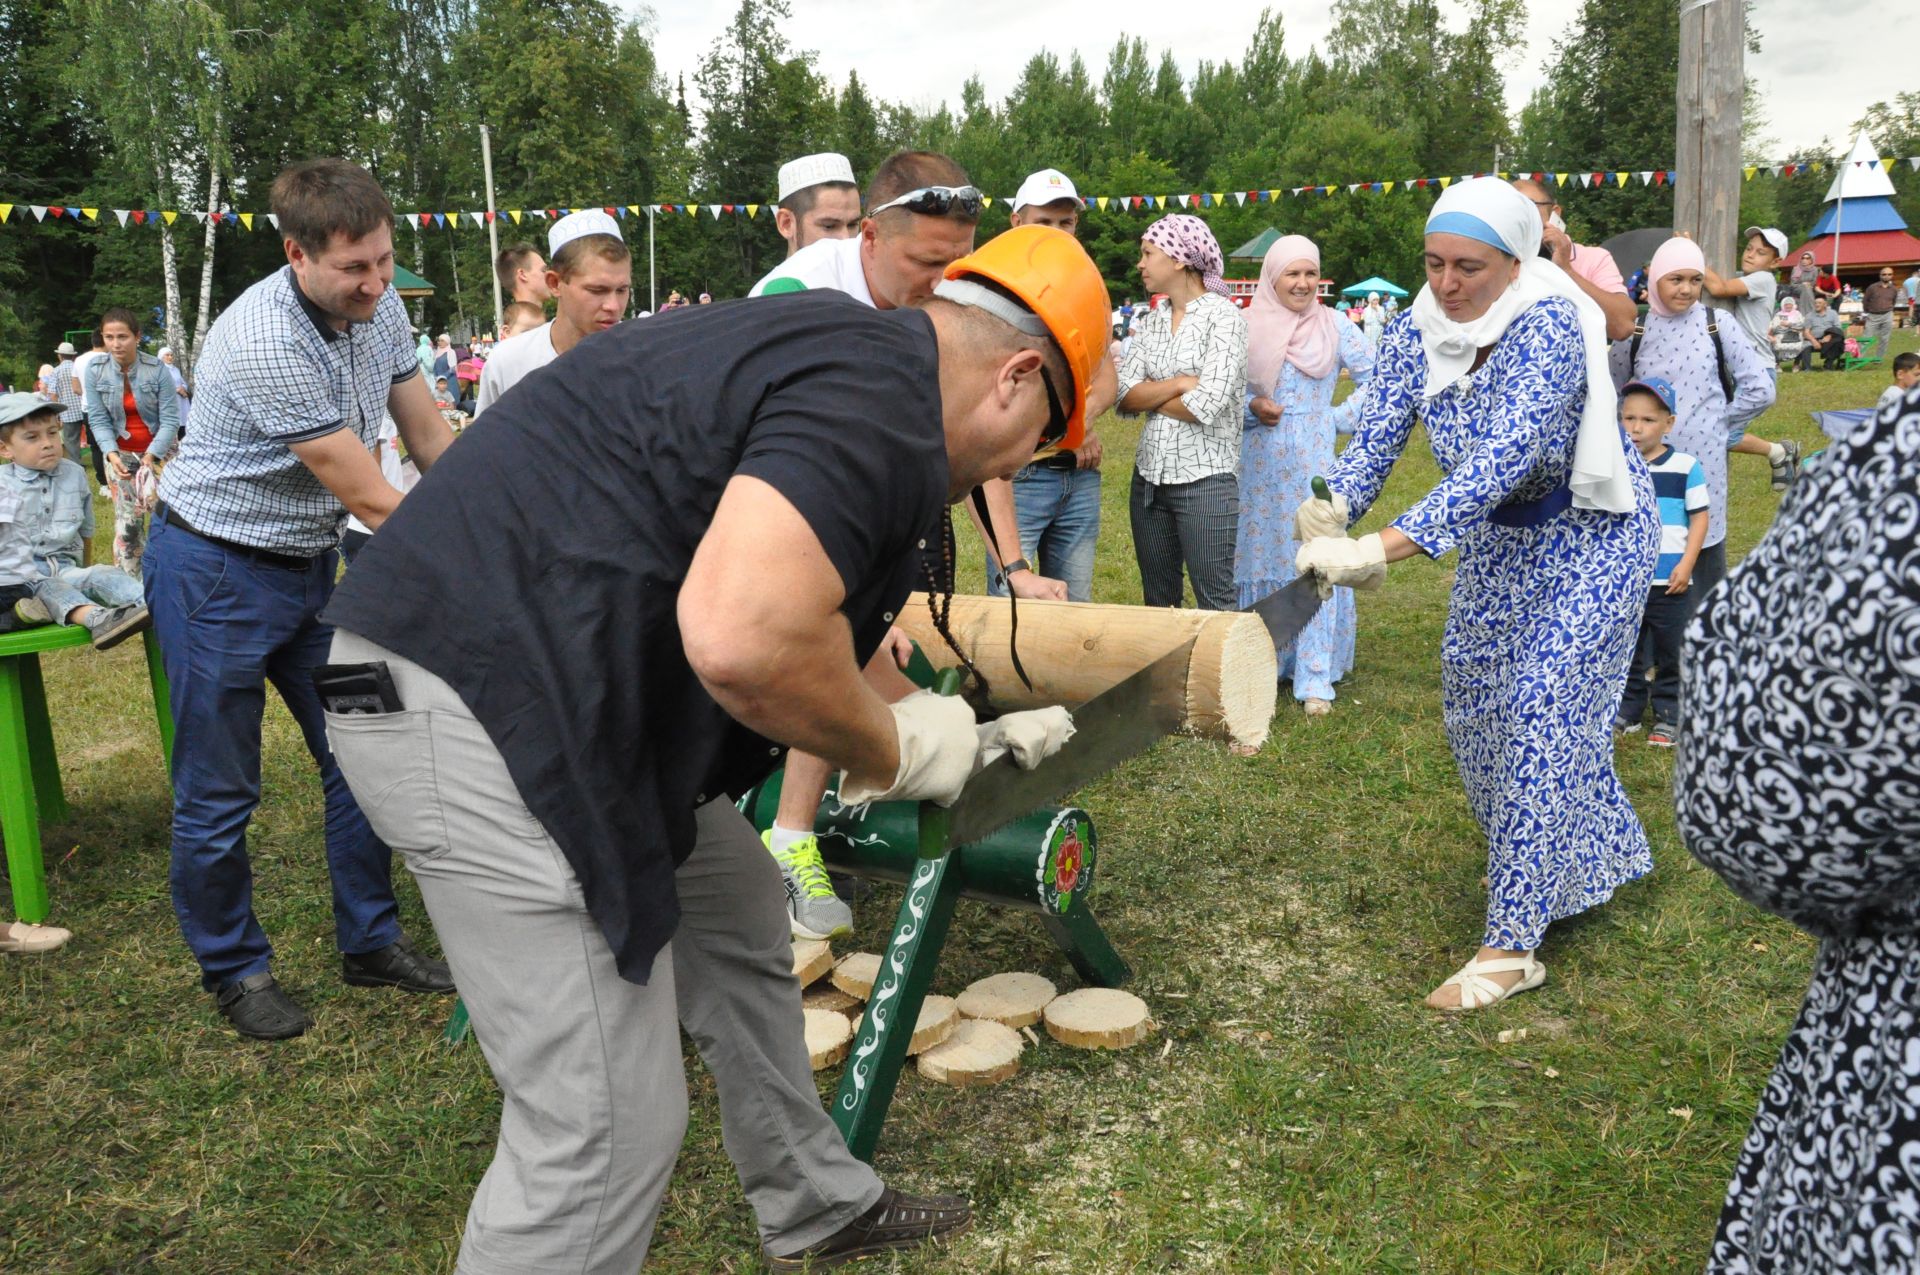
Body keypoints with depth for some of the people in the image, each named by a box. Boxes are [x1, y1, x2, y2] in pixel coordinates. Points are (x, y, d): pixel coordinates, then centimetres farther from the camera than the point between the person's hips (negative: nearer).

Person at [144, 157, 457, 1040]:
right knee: (219, 793, 3)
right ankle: (235, 971, 23)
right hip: (216, 573, -7)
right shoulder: (265, 342, -29)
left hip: (308, 565, 8)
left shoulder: (378, 307, -5)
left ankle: (370, 942, 25)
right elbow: (368, 498, -26)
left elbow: (432, 442, 3)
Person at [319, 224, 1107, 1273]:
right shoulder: (884, 394, -16)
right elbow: (744, 638, -33)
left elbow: (833, 633, 29)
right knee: (609, 1129, -4)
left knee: (737, 923, 23)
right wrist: (895, 750, -13)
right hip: (477, 708, -11)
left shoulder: (851, 348, 18)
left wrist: (969, 742, 35)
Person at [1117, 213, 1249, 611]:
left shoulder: (1224, 317, -8)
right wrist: (1177, 384, -15)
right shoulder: (1152, 323, 11)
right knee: (1157, 602, 14)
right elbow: (1123, 397, 0)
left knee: (1217, 606, -3)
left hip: (1206, 480, -7)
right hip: (1149, 478, 7)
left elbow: (1207, 404, -20)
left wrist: (1149, 395, -4)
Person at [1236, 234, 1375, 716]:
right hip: (1259, 463, 1)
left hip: (1315, 463, 0)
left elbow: (1376, 377, 4)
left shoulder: (1334, 324, 2)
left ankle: (1315, 678, 2)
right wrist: (1253, 407, -13)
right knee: (1259, 556, 7)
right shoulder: (1247, 327, 1)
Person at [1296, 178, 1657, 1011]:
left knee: (1542, 716, -12)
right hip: (1499, 537, 8)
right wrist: (1330, 514, -40)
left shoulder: (1547, 327, -31)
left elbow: (1504, 460, -41)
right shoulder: (1416, 336, -10)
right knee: (1475, 706, 13)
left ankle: (1512, 944, -7)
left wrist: (1386, 548, -51)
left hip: (1589, 535, -7)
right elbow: (1372, 438, -18)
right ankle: (1593, 859, 37)